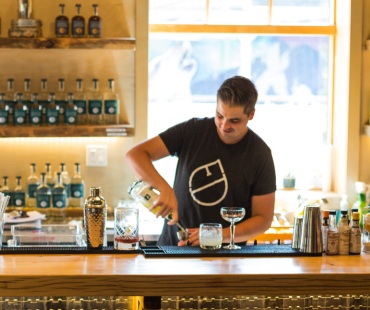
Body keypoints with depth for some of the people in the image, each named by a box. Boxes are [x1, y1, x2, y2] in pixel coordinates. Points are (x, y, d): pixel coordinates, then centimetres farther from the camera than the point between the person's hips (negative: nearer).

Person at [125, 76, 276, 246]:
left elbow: (263, 219, -1)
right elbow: (135, 155, -4)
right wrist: (165, 188, -22)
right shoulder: (192, 131, -1)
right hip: (172, 245, -1)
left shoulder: (260, 154, -4)